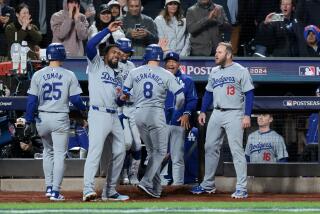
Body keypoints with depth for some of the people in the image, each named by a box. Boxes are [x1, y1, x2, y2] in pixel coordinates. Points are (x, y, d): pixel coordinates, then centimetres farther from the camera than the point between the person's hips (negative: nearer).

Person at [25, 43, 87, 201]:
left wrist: (28, 122, 2)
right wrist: (84, 108, 17)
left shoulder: (38, 75, 0)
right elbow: (75, 99, -4)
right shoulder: (69, 75, -4)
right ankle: (55, 191, -3)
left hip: (42, 118, 3)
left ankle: (49, 187, 19)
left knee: (48, 151, 21)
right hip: (60, 118, -2)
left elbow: (32, 100, -1)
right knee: (59, 154, 2)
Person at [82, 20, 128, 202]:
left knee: (120, 152, 7)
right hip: (99, 114, -8)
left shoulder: (117, 75, 23)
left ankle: (110, 191, 13)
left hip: (114, 116, 8)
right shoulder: (96, 65, 5)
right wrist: (108, 30, -13)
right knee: (95, 151, -17)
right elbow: (90, 46, -14)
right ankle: (88, 190, -25)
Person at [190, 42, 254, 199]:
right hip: (217, 114, 7)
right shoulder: (214, 72, 14)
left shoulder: (241, 71, -6)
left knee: (236, 150, -10)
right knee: (210, 148, 9)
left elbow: (249, 94, -8)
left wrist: (247, 115, -16)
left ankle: (241, 188, -9)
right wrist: (203, 111, 12)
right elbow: (208, 93, 20)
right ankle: (208, 185, 20)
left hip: (234, 114, -7)